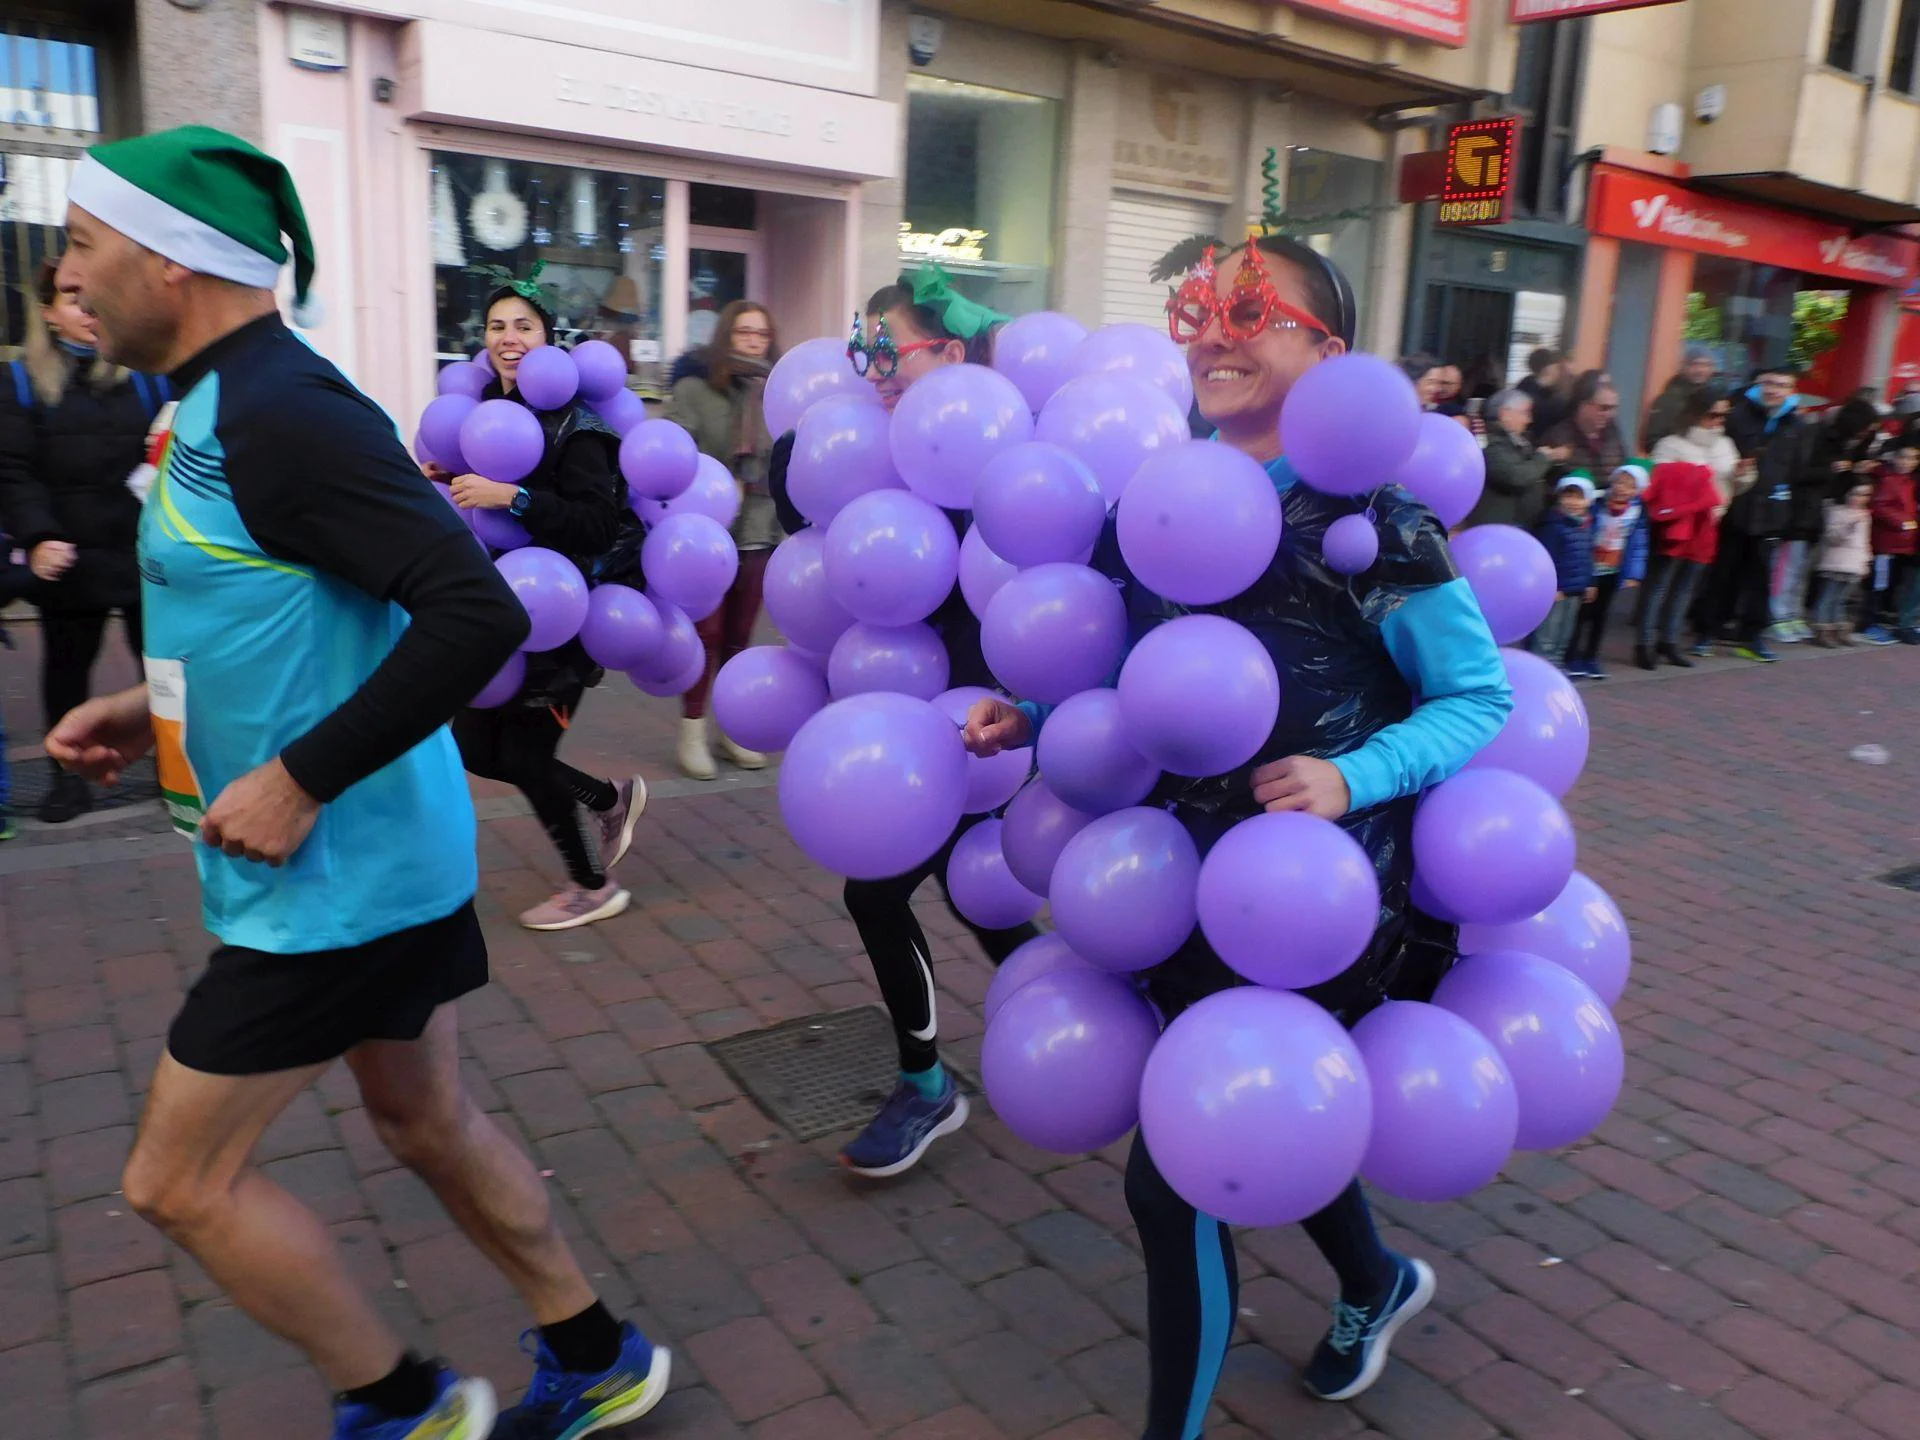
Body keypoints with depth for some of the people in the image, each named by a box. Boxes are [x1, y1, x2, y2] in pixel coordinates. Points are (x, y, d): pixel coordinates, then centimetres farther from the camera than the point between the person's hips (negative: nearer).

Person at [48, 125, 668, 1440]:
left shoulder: (276, 413, -21)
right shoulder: (231, 404, 11)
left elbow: (476, 615, -29)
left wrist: (301, 779, -25)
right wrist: (161, 708, 11)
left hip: (338, 873, -9)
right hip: (372, 854, 9)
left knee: (181, 1180, 5)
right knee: (427, 1120, 19)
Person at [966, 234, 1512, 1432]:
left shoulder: (1371, 515, -16)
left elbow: (1482, 698, -10)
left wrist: (1352, 778, -25)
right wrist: (1031, 717, -4)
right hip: (1189, 881, 7)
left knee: (1175, 1173, -4)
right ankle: (1376, 1283, 57)